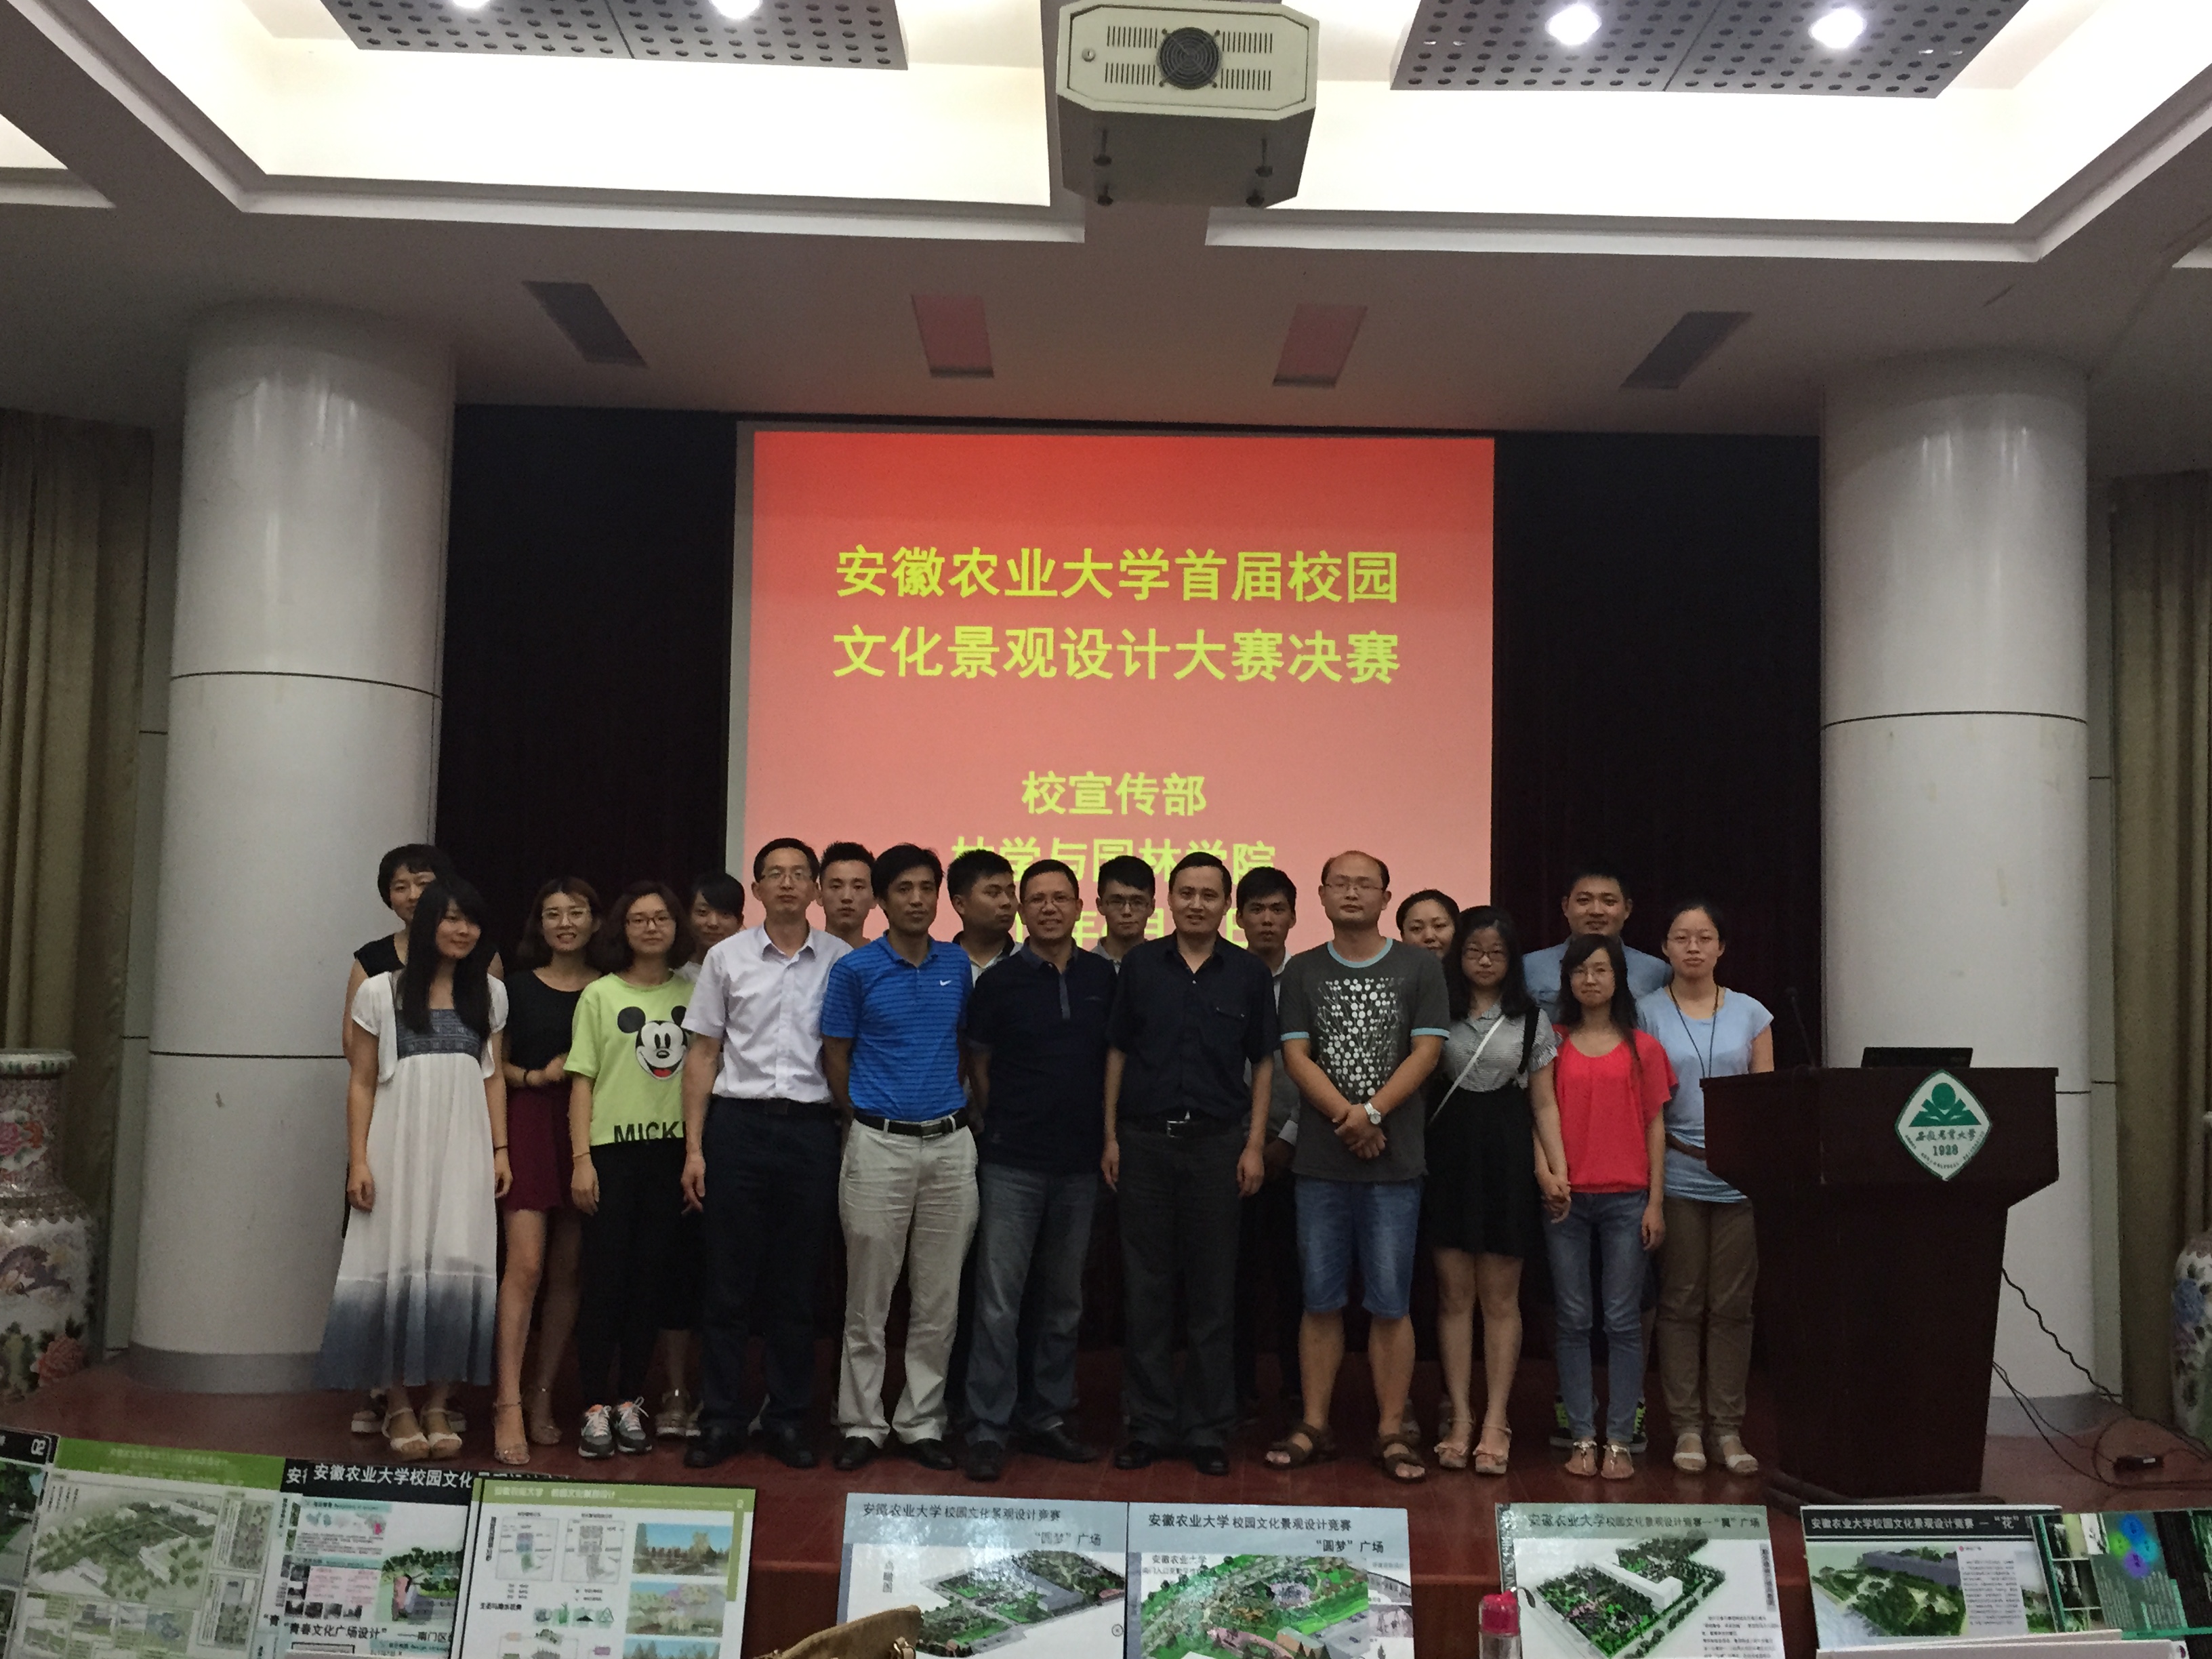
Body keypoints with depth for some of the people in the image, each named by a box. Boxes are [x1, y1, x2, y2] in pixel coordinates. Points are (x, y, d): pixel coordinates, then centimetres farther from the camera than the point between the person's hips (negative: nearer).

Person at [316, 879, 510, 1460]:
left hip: (464, 1150, 2)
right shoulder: (381, 992, 4)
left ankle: (438, 1406, 7)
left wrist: (500, 1149, 5)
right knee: (399, 1269, -2)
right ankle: (398, 1406, 9)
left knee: (456, 1271, -3)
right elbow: (361, 1082, 3)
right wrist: (358, 1160, -5)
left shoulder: (489, 994, 12)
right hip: (399, 1148, -2)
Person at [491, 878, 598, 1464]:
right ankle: (508, 1404, -11)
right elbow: (494, 1064, 10)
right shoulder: (519, 987, 7)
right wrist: (535, 1076, -6)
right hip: (531, 1125, -1)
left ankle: (542, 1395, 16)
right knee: (526, 1265, -12)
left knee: (567, 1270, 6)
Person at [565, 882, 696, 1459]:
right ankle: (595, 1407, 6)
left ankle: (630, 1401, 16)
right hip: (613, 1150, -2)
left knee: (652, 1277, 6)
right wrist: (581, 1158, -8)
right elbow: (582, 1082, 1)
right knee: (605, 1277, -1)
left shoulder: (693, 994, 8)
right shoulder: (600, 995, 3)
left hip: (673, 1151, 2)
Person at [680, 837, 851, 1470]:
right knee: (729, 1279, 4)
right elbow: (704, 1054, 7)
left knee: (798, 1282, 6)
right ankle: (722, 1418, 14)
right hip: (738, 1123, 0)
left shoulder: (843, 960, 4)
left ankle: (787, 1417, 17)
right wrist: (694, 1147, 2)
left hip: (811, 1128, 0)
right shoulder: (727, 957, 6)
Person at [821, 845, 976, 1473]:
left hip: (950, 1142, 3)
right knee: (868, 1297, 3)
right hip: (879, 1144, -3)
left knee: (938, 1300, 7)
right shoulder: (855, 969, -4)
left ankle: (922, 1423, 18)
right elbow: (835, 1057, 3)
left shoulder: (959, 965, 7)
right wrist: (866, 1121, 7)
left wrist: (952, 1104, 11)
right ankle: (862, 1423, 14)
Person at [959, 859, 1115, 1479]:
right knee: (999, 1302, -4)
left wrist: (1105, 1133, 8)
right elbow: (978, 1066, 5)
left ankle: (1046, 1417, 23)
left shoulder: (1103, 977, 5)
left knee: (1063, 1300, 12)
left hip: (1080, 1164, 4)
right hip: (1012, 1165, -3)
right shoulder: (999, 982, -3)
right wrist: (1004, 1125, 5)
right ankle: (987, 1429, 3)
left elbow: (1114, 1057, 13)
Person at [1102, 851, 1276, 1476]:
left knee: (1213, 1289, 5)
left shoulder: (1249, 973, 3)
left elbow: (1263, 1065, 6)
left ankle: (1207, 1428, 15)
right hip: (1145, 1139, 1)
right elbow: (1117, 1051, 7)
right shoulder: (1140, 965, 4)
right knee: (1145, 1288, 5)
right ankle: (1148, 1424, 15)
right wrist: (1111, 1135, 2)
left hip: (1217, 1142, 0)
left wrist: (1254, 1146, -1)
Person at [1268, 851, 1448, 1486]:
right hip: (1321, 1162, 2)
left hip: (1393, 1164, -1)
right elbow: (1296, 1056, 1)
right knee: (1321, 1301, 7)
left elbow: (1426, 1052, -3)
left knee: (1390, 1304, 1)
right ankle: (1314, 1426, 15)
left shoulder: (1420, 968, 4)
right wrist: (1346, 1118, -12)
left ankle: (1392, 1432, 9)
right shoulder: (1303, 971, 9)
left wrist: (1372, 1113, -14)